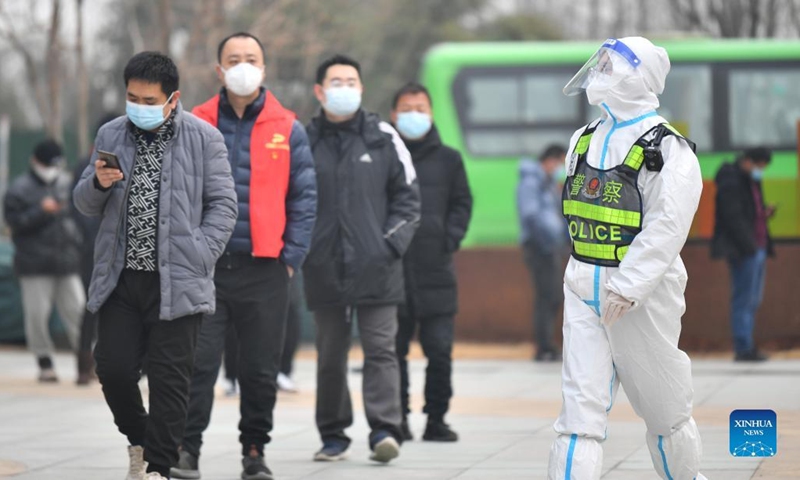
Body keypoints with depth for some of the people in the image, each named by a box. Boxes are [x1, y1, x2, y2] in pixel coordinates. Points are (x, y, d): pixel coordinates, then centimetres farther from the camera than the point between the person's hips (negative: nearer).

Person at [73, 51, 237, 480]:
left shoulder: (203, 138, -3)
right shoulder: (111, 135, 9)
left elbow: (223, 204, -1)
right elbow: (85, 204, 15)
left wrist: (199, 258, -11)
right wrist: (98, 184, -9)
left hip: (177, 281, -3)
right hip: (120, 278, 4)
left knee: (169, 379, -2)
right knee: (113, 368, 1)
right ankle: (139, 440, 26)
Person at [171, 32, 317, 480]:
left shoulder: (288, 130, 5)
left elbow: (304, 198, 6)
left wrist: (290, 257, -2)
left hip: (264, 271, 1)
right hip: (205, 267, 0)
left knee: (261, 371, 6)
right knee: (197, 363, -5)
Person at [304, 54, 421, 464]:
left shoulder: (382, 138, 6)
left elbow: (407, 195, 8)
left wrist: (392, 241, -3)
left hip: (376, 269, -1)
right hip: (324, 271, 1)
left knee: (380, 350, -6)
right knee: (330, 355, 8)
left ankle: (385, 430, -8)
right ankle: (333, 435, 16)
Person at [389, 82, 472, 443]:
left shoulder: (448, 159, 12)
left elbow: (461, 204, 15)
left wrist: (450, 239, 0)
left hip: (435, 268, 1)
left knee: (439, 350, -3)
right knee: (394, 349, 4)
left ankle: (436, 419, 5)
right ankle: (398, 418, 11)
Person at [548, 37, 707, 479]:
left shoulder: (668, 149, -11)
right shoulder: (584, 140, 10)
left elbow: (666, 228, -19)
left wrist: (628, 287, -25)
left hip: (642, 296, -5)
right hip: (584, 292, 5)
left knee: (666, 413, 10)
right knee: (580, 412, -6)